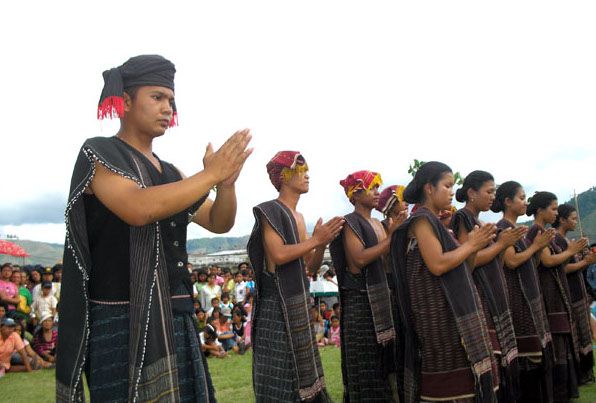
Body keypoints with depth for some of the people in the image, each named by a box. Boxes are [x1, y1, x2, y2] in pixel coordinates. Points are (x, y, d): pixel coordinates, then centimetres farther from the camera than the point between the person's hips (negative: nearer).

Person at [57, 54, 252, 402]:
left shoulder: (170, 173, 15)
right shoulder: (98, 153, -5)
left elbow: (219, 223, 14)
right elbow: (138, 209, -23)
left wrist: (227, 183, -6)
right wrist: (210, 174, -18)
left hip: (177, 319, 7)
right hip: (122, 322, -6)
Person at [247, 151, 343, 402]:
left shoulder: (299, 217, 15)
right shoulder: (270, 211, -9)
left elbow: (310, 267, 14)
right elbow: (279, 255, -22)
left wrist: (322, 244, -3)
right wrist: (315, 240, -16)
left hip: (299, 304, 9)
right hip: (278, 305, -9)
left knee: (300, 373, 14)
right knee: (280, 379, -3)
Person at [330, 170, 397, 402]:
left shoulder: (377, 224, 15)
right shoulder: (350, 222, -8)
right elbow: (359, 259, -21)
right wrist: (391, 237, -19)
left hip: (380, 297, 8)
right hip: (360, 300, -8)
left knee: (381, 363, 12)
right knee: (365, 366, -4)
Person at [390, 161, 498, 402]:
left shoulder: (434, 221, 18)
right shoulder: (421, 219, -11)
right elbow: (437, 265, -21)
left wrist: (474, 245, 8)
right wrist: (471, 244, -10)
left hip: (451, 312, 10)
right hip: (439, 314, -10)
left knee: (458, 380, 11)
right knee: (448, 381, -6)